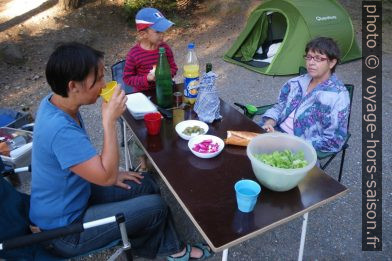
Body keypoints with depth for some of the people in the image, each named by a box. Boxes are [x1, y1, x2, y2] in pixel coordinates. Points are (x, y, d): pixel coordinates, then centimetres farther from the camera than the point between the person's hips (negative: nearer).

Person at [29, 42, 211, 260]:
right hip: (65, 228, -9)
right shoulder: (60, 129, -36)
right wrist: (110, 120, -33)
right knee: (155, 207, -8)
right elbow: (107, 177, -32)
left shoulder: (54, 104, -5)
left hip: (74, 196, 9)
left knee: (147, 184, 8)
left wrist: (111, 174, 5)